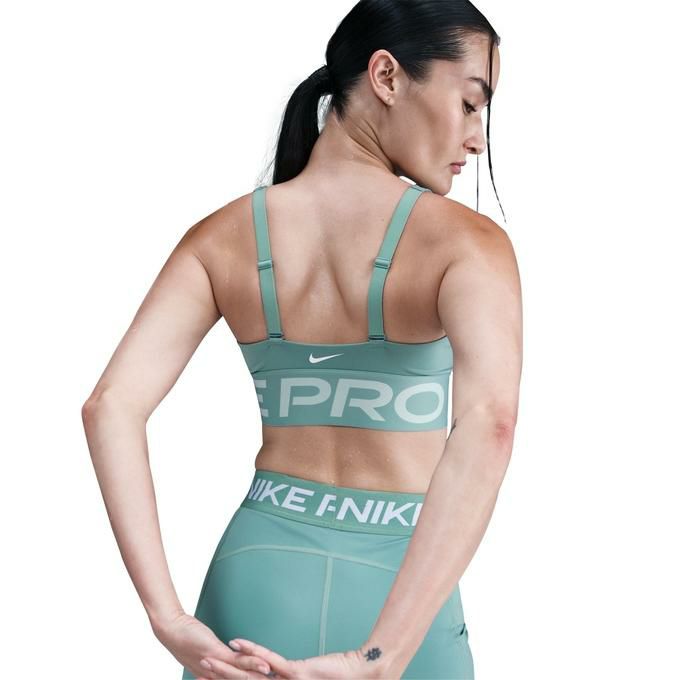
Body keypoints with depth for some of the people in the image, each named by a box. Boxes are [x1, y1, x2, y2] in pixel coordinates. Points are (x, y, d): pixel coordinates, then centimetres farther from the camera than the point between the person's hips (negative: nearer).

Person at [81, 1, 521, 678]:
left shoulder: (221, 238, -1)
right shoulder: (467, 241, -12)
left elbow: (111, 407, -11)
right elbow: (488, 423, -29)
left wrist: (170, 620, -15)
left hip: (256, 574, 3)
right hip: (391, 592, -3)